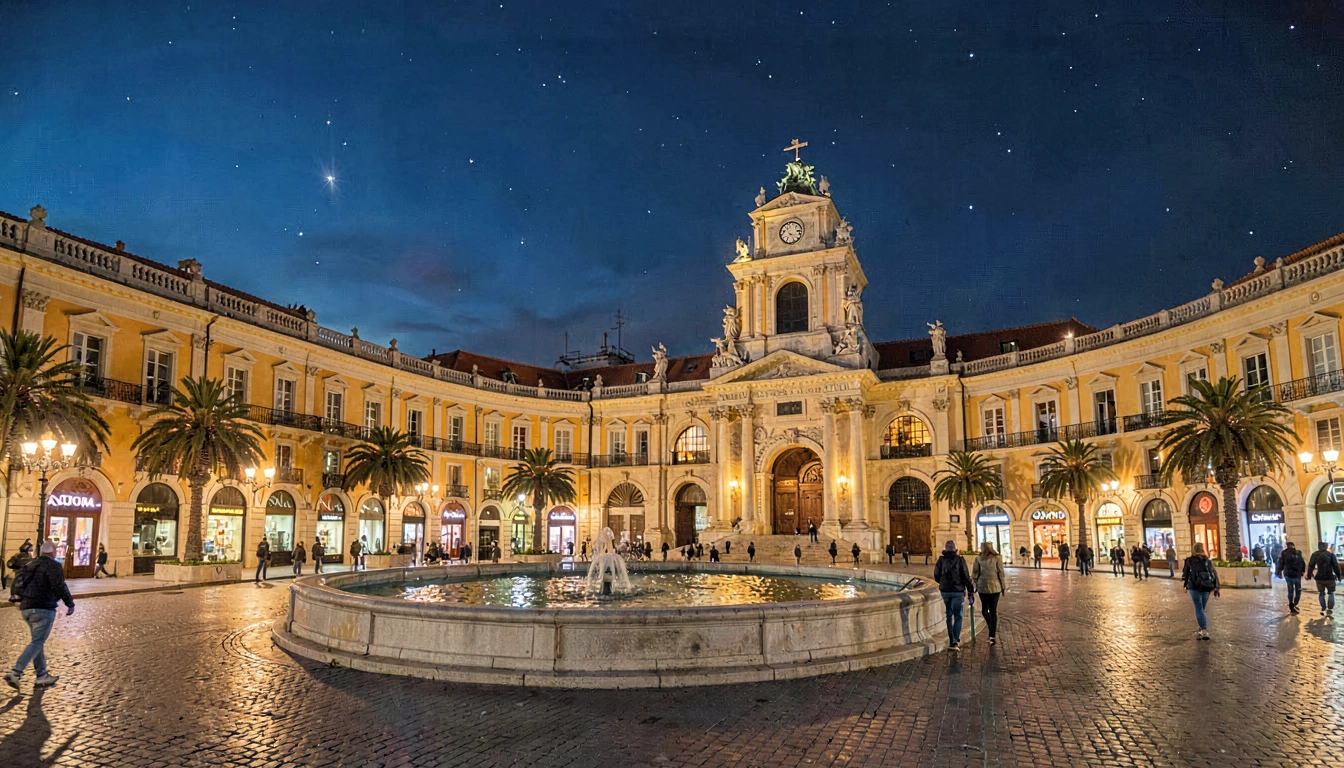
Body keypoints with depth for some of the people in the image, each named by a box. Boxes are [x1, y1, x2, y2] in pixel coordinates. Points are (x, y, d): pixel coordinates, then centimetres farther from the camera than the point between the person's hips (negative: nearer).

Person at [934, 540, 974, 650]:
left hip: (945, 591, 3)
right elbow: (966, 576, -8)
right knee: (958, 616, 3)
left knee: (949, 615, 14)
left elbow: (936, 576, 3)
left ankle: (952, 641, 14)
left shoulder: (941, 560, -1)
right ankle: (955, 641, -7)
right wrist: (970, 589, 3)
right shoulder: (959, 560, -8)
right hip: (958, 591, -3)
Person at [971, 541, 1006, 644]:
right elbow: (1001, 573, -3)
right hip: (995, 587, 0)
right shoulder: (997, 558, -3)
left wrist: (976, 585, 10)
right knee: (993, 611, 2)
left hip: (982, 587, 0)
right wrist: (1003, 586, 5)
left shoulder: (978, 559, -1)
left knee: (984, 609, 17)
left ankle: (993, 630, 16)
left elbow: (975, 573, -1)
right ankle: (992, 636, 0)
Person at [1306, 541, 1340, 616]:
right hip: (1329, 577, -1)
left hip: (1319, 578, 1)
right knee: (1331, 593, 11)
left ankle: (1323, 609, 11)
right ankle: (1330, 609, -1)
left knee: (1321, 593, 13)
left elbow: (1311, 566, 5)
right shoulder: (1330, 554, -5)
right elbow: (1335, 566, -5)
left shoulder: (1314, 555, 0)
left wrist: (1309, 575, 14)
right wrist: (1338, 575, 5)